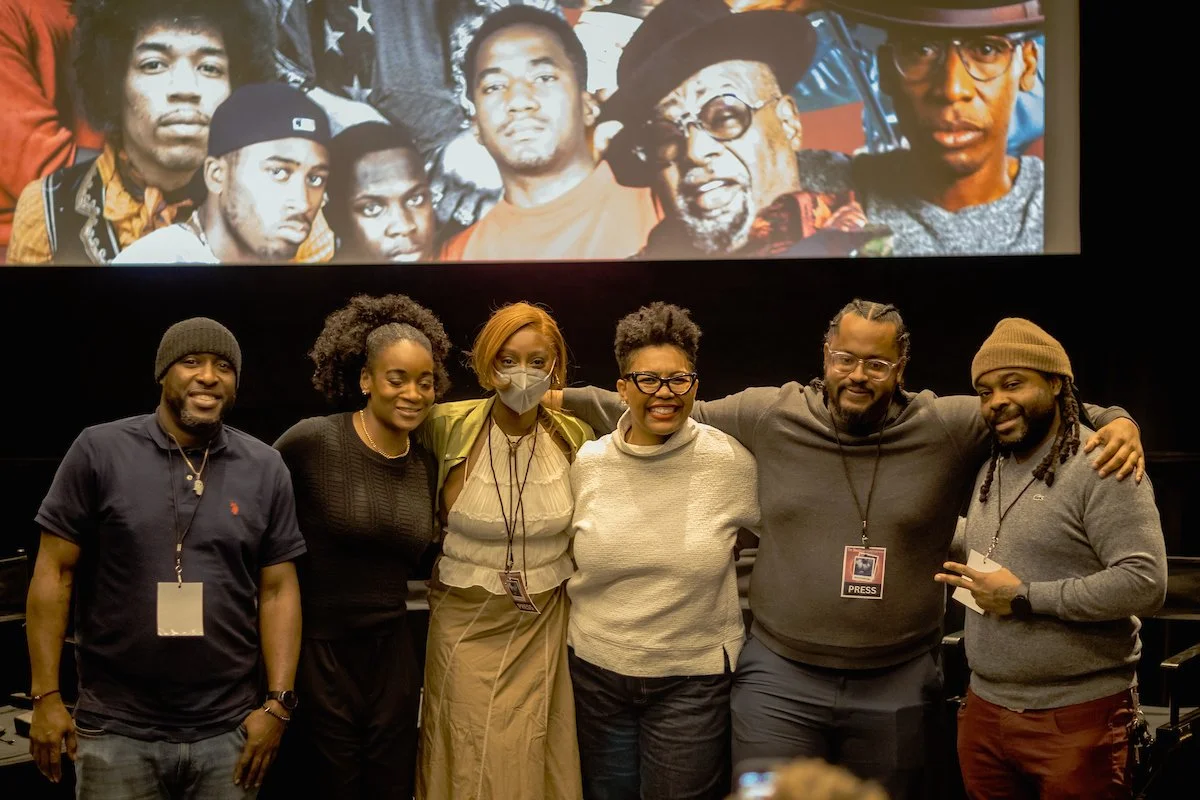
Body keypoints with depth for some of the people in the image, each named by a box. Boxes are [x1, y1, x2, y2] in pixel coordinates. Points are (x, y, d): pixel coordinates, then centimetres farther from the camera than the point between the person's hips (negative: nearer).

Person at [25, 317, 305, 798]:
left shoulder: (265, 468, 5)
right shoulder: (99, 451, -3)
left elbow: (278, 589, 5)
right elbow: (55, 572, -2)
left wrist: (278, 703, -3)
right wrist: (47, 695, -6)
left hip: (229, 731, 2)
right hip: (117, 730, -2)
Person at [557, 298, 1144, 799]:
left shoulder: (951, 429, -3)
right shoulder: (766, 417, 0)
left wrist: (1116, 422, -15)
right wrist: (566, 399, 7)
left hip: (899, 686, 0)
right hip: (780, 680, 0)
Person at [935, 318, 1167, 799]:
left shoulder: (1099, 467, -12)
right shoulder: (990, 471, 13)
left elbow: (1145, 583, -22)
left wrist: (1025, 597, -19)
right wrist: (962, 572, 9)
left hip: (1078, 718, -7)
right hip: (985, 709, 7)